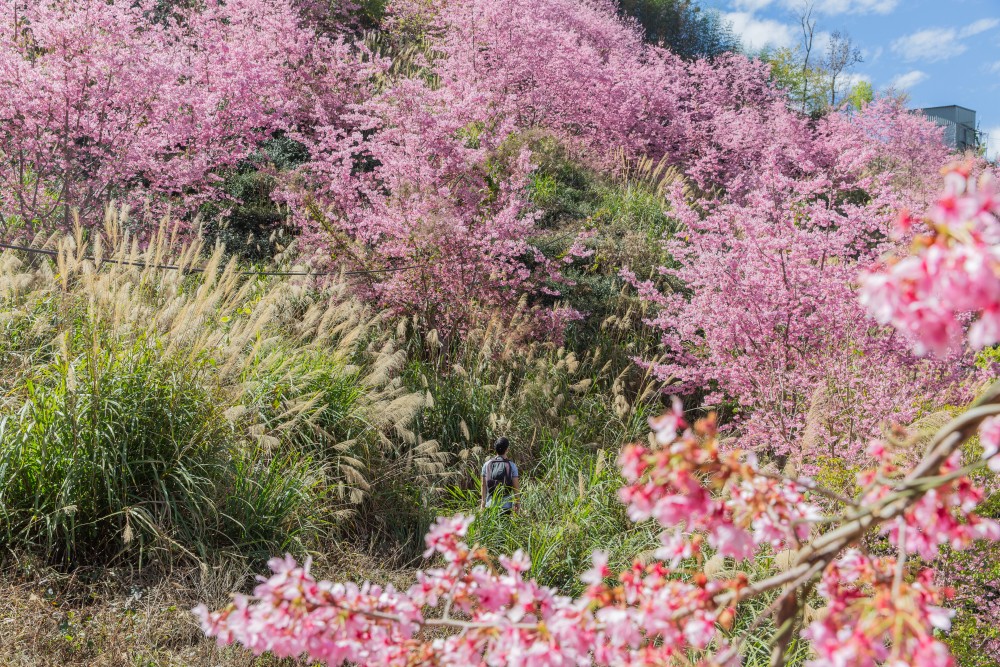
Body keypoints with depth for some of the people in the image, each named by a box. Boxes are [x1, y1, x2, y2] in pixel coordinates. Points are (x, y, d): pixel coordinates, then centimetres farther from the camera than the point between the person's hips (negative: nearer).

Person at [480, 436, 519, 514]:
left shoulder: (487, 465, 3)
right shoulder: (512, 466, -5)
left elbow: (484, 485, 6)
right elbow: (515, 486, -4)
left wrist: (483, 501, 13)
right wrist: (516, 502, 4)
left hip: (490, 504, 2)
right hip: (506, 504, -2)